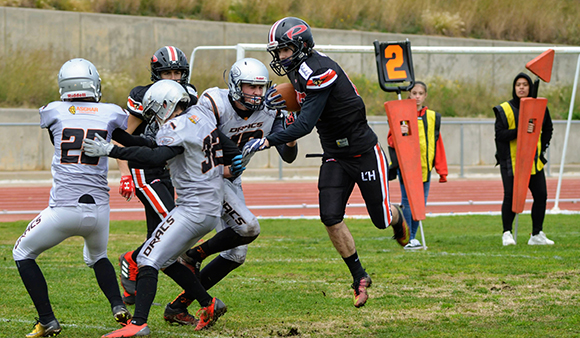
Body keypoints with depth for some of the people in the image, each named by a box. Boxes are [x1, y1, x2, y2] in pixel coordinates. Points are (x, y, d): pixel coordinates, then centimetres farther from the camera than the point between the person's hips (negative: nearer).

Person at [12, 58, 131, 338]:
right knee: (97, 257, 34)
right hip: (98, 209, 3)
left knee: (23, 254, 20)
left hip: (63, 209, -3)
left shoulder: (53, 112, 0)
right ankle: (118, 307, 12)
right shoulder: (112, 114, 1)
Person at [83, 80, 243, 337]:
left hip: (193, 210, -9)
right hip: (211, 209, 9)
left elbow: (156, 157, -32)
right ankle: (209, 305, 26)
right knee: (165, 260, 21)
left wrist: (110, 150, -33)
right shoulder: (201, 114, 11)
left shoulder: (178, 129, -16)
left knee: (148, 260, -13)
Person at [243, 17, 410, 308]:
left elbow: (305, 125, -32)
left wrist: (265, 142, -34)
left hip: (364, 153, -7)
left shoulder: (320, 72, -27)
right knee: (330, 217, -8)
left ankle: (396, 217, 43)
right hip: (335, 157, 7)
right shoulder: (298, 70, 1)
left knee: (380, 220, 5)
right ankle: (359, 277, 6)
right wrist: (276, 100, 6)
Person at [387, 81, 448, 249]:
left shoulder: (432, 117, 12)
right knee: (407, 201, -9)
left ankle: (412, 236, 16)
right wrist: (399, 133, -22)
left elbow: (438, 145, 12)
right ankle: (408, 239, -7)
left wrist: (442, 170, 8)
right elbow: (391, 140, 1)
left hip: (424, 166, 3)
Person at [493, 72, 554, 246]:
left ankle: (537, 234, 10)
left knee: (541, 195, -1)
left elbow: (548, 129, 22)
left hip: (534, 160, 4)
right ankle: (507, 233, 5)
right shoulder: (504, 110, -3)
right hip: (510, 161, -4)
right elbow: (500, 134, -12)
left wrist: (542, 146, 9)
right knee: (510, 196, -10)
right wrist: (519, 130, -26)